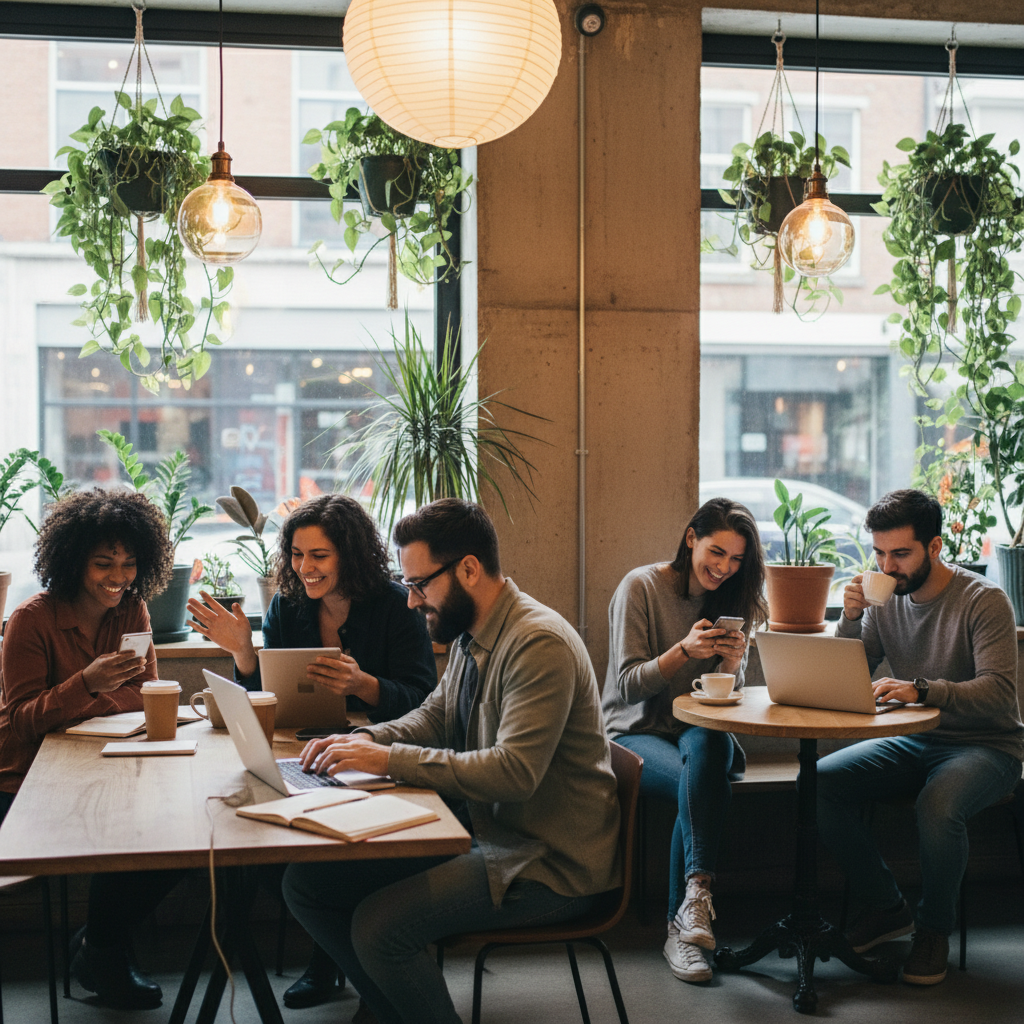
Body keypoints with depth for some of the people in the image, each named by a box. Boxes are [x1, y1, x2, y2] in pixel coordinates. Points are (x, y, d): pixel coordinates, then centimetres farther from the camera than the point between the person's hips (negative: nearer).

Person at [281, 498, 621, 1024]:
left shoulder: (541, 643, -21)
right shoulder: (472, 634, 9)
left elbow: (514, 770, -29)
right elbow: (434, 717, 19)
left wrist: (390, 760, -25)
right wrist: (368, 740, -2)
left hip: (549, 862, -9)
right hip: (482, 831, 10)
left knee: (379, 925, -27)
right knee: (306, 882, 1)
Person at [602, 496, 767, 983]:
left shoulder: (735, 601, 9)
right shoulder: (642, 586, -6)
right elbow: (629, 686, -9)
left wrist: (732, 664, -17)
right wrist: (683, 651, -26)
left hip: (703, 732, 3)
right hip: (637, 733, -3)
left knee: (706, 744, -36)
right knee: (708, 788, -35)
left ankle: (691, 904, -37)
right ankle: (691, 913, -28)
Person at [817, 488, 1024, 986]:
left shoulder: (983, 600, -14)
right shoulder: (885, 598, 2)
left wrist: (921, 690, -41)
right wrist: (851, 618, -15)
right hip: (913, 741, 6)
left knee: (937, 809, -36)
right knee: (818, 783, -16)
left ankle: (934, 927, -7)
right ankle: (886, 906, 2)